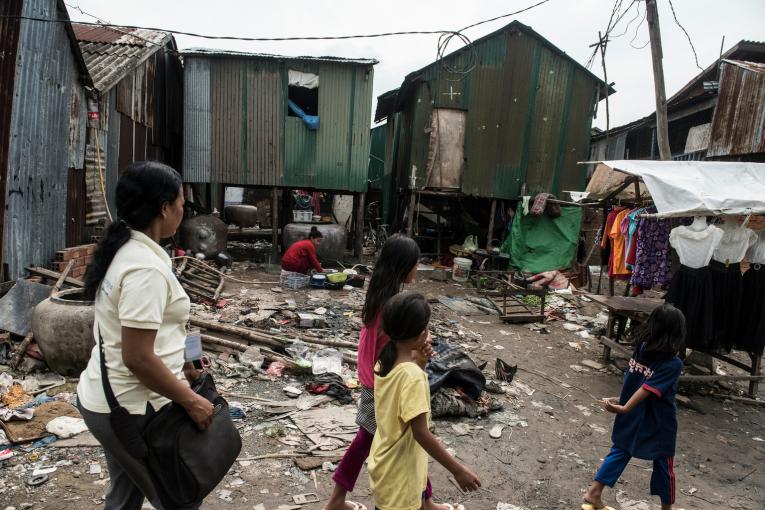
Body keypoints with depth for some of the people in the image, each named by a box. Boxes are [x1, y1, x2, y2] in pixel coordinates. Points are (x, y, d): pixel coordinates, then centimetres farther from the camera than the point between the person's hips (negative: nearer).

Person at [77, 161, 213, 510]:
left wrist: (176, 365, 15)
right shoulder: (146, 268, -26)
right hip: (131, 409, -9)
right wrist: (190, 401, -17)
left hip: (108, 399, 9)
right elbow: (137, 358, -27)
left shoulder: (123, 251, 5)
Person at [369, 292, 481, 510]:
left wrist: (418, 362, -3)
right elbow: (420, 432, -29)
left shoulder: (385, 360, -5)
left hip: (385, 462, 7)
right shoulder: (412, 375, -31)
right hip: (398, 473, -7)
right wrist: (458, 470, -23)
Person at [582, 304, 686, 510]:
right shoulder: (673, 364, -23)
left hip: (632, 417, 6)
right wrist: (624, 408, -31)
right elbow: (648, 389, -29)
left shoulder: (641, 347, -6)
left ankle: (594, 492, 17)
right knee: (664, 465, 15)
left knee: (620, 452, 17)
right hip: (658, 423, -5)